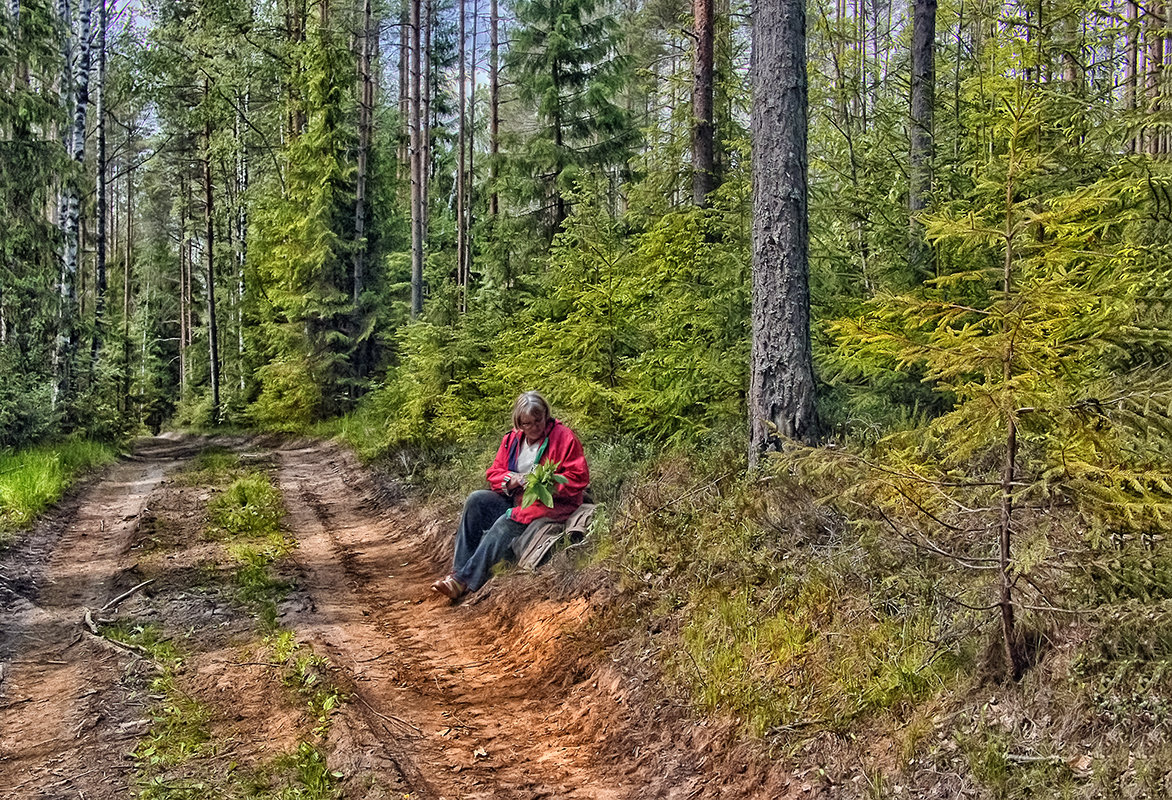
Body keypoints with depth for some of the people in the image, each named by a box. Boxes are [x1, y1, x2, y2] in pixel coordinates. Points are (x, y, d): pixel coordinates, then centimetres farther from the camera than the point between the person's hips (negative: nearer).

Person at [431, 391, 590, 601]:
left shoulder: (564, 438, -7)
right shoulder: (512, 439, 10)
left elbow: (579, 478, -11)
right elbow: (494, 473, 13)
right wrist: (509, 480, -11)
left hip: (550, 503, -7)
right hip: (514, 499, 7)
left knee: (507, 522, -31)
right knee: (476, 501, -16)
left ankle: (466, 580, -34)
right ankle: (458, 569, -21)